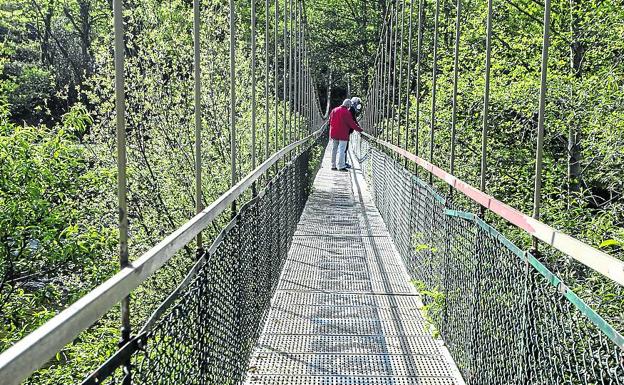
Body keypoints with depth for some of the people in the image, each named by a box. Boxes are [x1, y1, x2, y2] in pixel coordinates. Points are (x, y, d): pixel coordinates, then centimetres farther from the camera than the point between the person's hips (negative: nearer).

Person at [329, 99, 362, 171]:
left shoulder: (334, 110, 7)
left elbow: (330, 121, 13)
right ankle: (341, 166, -4)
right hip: (343, 134, -6)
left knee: (334, 149, 12)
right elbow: (352, 123, -11)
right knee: (342, 150, -3)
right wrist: (359, 129, 1)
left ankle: (333, 165, 15)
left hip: (334, 133, 6)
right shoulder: (346, 112, -13)